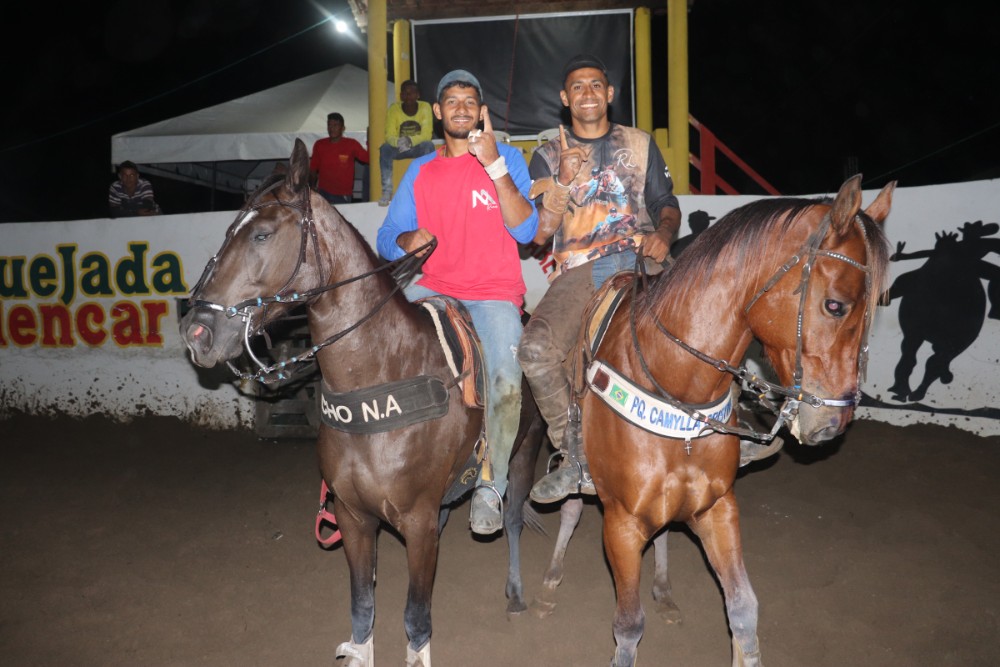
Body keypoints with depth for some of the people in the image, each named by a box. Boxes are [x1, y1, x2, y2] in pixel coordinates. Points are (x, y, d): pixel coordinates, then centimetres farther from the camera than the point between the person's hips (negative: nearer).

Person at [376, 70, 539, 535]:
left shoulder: (507, 158, 5)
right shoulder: (420, 171, 14)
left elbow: (525, 231, -8)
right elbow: (386, 239, 11)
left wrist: (495, 165, -16)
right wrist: (408, 240, -14)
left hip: (494, 292, -3)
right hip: (432, 288, 3)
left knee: (506, 382, -28)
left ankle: (489, 488, -5)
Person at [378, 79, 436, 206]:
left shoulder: (425, 107, -14)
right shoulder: (394, 108, -13)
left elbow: (426, 135, -20)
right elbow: (389, 136, -18)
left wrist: (410, 140, -41)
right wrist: (398, 142, -43)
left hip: (418, 147, -1)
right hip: (399, 148, 1)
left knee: (428, 145, -33)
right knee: (385, 148, -30)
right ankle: (387, 192, -29)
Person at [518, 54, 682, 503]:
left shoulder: (640, 145, 19)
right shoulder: (548, 157, 15)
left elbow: (666, 203, 18)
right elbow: (537, 234, 6)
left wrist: (663, 234, -5)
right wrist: (564, 181, -9)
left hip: (636, 260, 1)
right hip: (577, 271, -1)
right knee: (535, 349, -28)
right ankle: (577, 461, -10)